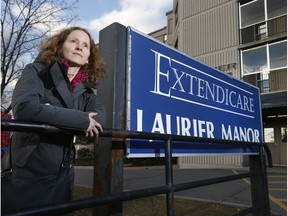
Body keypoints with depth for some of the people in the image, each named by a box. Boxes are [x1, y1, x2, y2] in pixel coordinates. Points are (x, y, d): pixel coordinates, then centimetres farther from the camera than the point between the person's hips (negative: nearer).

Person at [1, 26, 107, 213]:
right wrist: (81, 119, -23)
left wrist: (54, 115, -24)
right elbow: (24, 107, -26)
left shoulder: (86, 89, 6)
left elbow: (100, 115, -10)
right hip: (27, 177, -5)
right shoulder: (37, 72, -7)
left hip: (63, 177, 5)